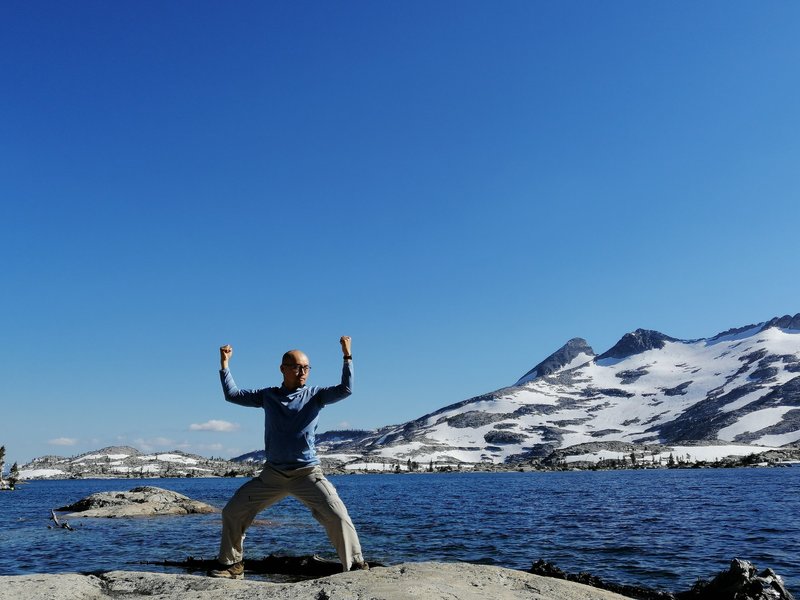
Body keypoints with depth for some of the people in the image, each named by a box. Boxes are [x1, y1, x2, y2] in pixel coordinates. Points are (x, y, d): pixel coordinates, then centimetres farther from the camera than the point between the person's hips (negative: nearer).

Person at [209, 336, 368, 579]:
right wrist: (224, 363, 5)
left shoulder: (314, 395, -2)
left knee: (337, 515, -20)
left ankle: (356, 565, -7)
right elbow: (232, 394, 9)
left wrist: (347, 356, -23)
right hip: (272, 474, 3)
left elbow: (345, 390, -15)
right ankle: (232, 564, 25)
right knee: (232, 511, 6)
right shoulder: (268, 396, 6)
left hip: (308, 474, -3)